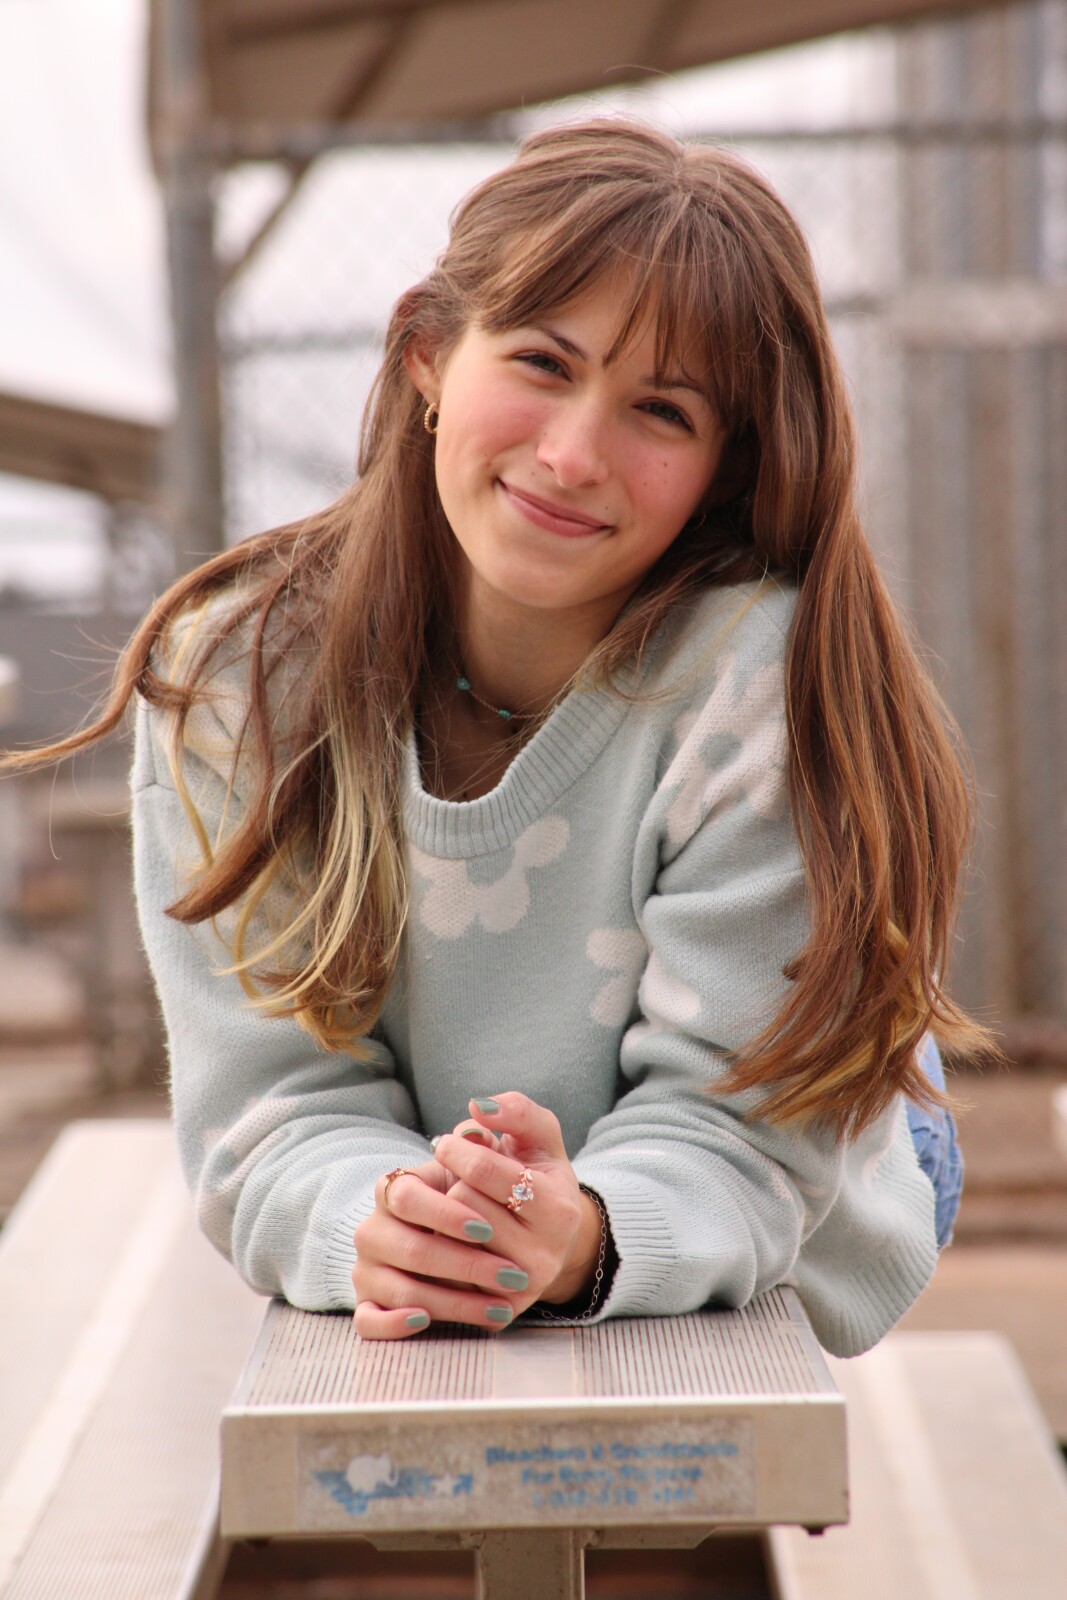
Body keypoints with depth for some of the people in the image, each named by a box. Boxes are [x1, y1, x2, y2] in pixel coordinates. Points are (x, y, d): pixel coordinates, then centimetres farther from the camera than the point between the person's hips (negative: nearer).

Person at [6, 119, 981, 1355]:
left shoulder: (766, 675, -25)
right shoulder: (233, 676, -16)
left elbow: (738, 1119, -24)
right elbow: (276, 1092, -16)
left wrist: (587, 1237, -47)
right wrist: (369, 1223, -40)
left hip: (744, 1290, -1)